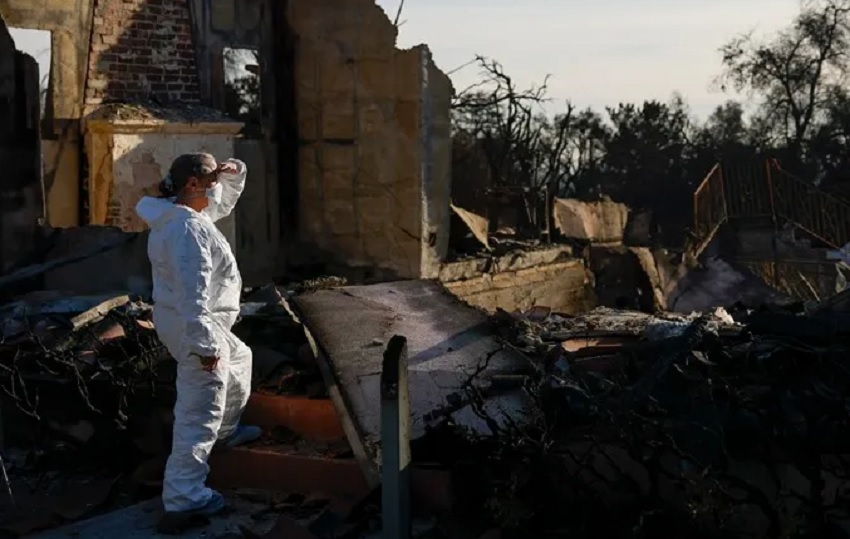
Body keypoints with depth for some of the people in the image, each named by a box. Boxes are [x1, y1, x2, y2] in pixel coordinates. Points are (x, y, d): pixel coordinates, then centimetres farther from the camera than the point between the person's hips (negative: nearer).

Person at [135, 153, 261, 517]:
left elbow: (224, 200, 26)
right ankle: (184, 494, -1)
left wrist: (235, 173, 5)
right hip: (195, 327, -11)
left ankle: (226, 430, 52)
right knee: (200, 412, -6)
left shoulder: (191, 213, 6)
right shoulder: (188, 227, -26)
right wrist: (204, 343, -30)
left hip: (203, 324, 11)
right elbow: (193, 293, -30)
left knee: (239, 359, 35)